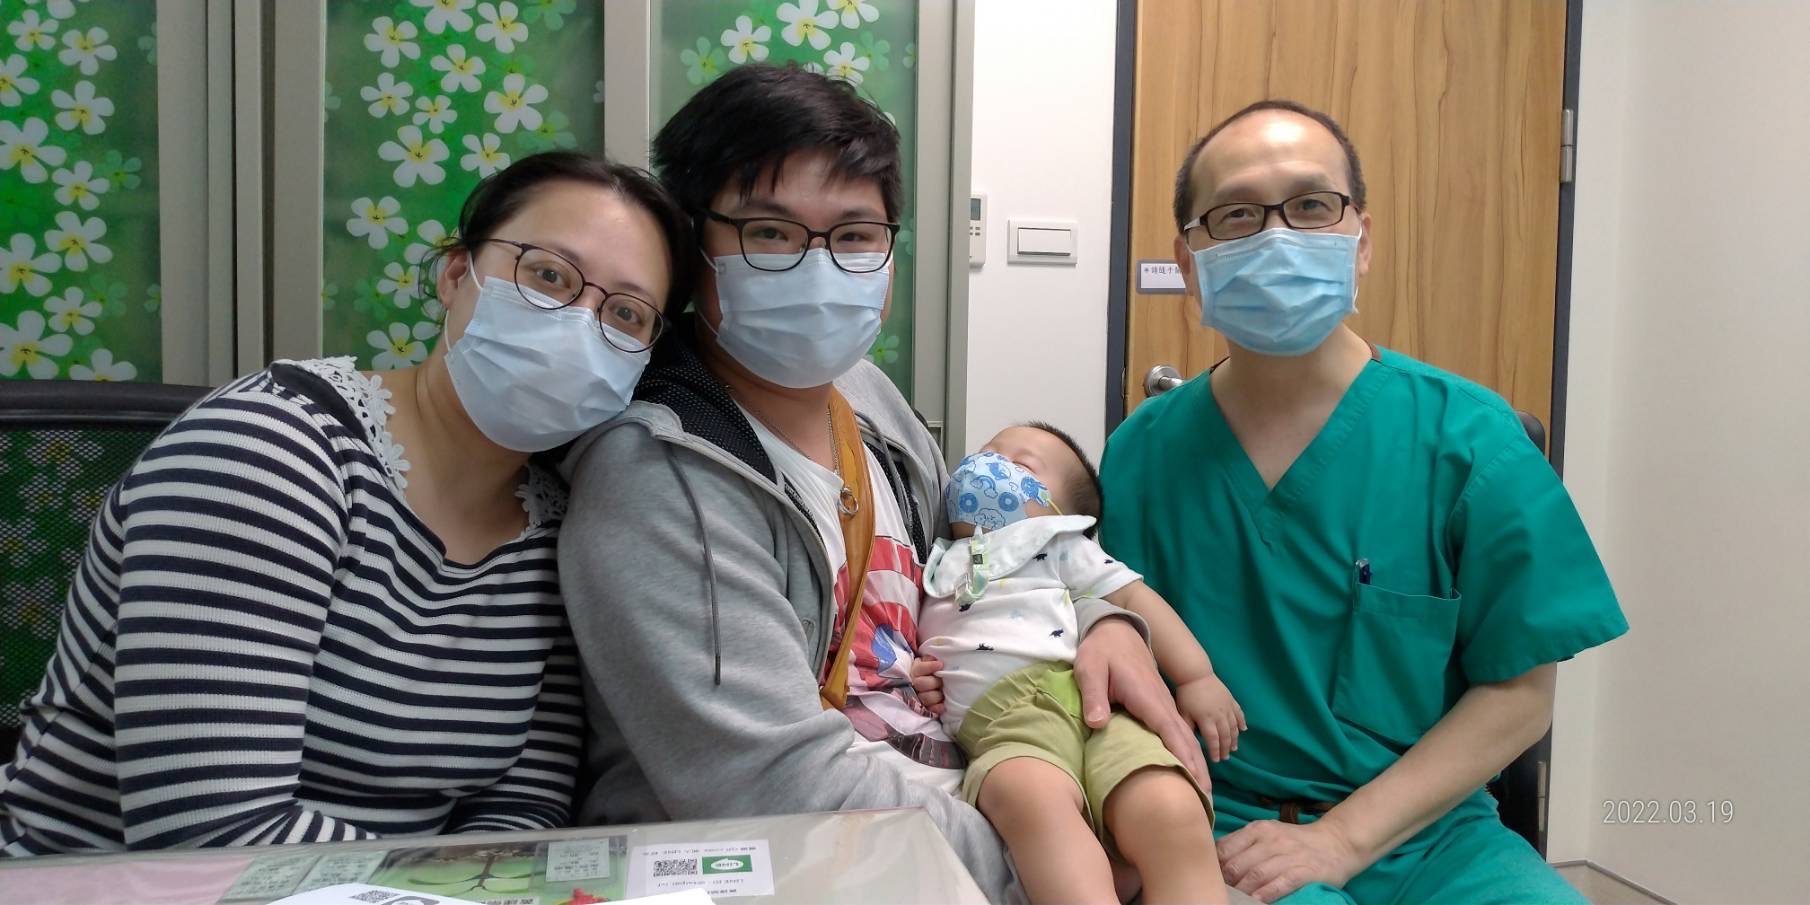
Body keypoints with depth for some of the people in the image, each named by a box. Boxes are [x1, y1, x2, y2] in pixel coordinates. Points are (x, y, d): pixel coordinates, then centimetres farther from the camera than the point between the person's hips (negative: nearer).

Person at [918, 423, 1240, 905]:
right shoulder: (939, 564, 35)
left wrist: (1198, 677, 7)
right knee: (1027, 794, -40)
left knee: (1173, 814, -32)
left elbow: (1134, 596, 19)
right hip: (1003, 721, 0)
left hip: (1092, 700, 0)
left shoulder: (1062, 546, 28)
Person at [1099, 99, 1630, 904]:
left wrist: (1339, 840, -11)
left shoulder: (1467, 439, -3)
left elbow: (1518, 691, -2)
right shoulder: (1142, 453, 1)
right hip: (1220, 836, 0)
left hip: (1427, 836, 1)